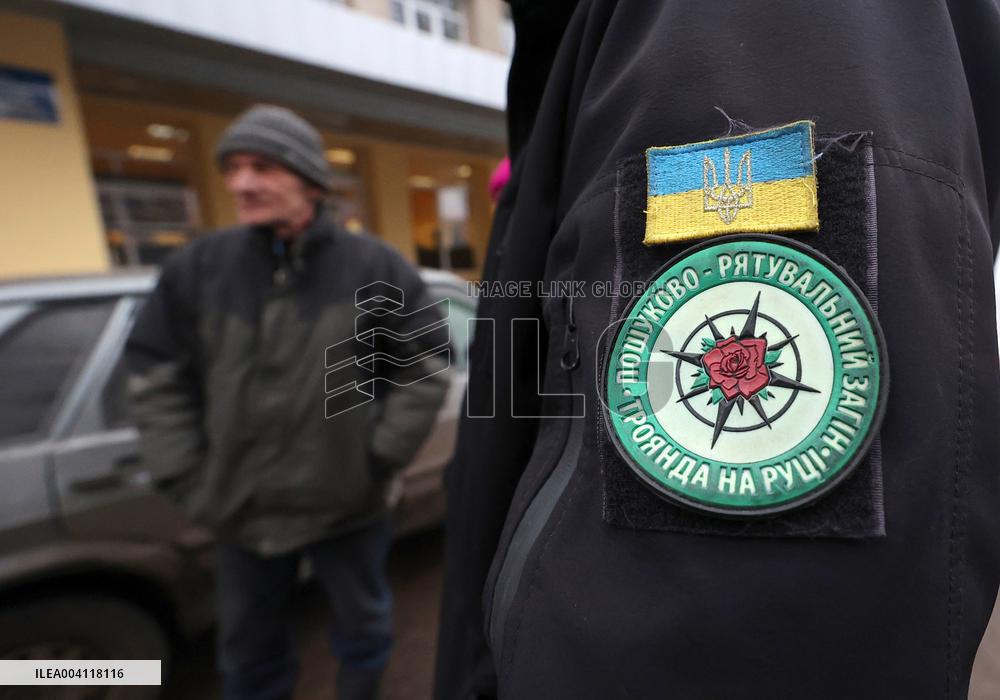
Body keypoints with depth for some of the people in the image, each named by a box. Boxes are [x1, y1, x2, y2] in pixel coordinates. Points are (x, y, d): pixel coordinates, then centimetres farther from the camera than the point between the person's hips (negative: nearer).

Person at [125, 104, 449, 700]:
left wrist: (380, 458, -9)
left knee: (364, 631, 23)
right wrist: (188, 477, -2)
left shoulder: (376, 267, -10)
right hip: (241, 512, 3)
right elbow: (155, 374, 3)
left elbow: (427, 367, -7)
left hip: (347, 506, -1)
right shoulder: (199, 267, -3)